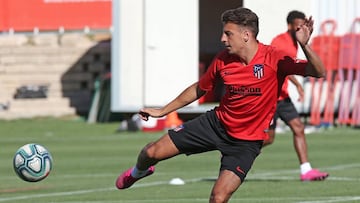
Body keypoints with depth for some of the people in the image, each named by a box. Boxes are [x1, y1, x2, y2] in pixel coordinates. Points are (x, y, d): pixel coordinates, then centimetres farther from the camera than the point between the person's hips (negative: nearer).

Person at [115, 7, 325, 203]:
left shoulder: (274, 59, -21)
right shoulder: (223, 60, -6)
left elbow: (318, 72, -28)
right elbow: (199, 89, 12)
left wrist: (304, 45, -46)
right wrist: (163, 110, 17)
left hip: (246, 142, -4)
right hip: (217, 122, 4)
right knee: (153, 152, 4)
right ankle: (138, 172, 43)